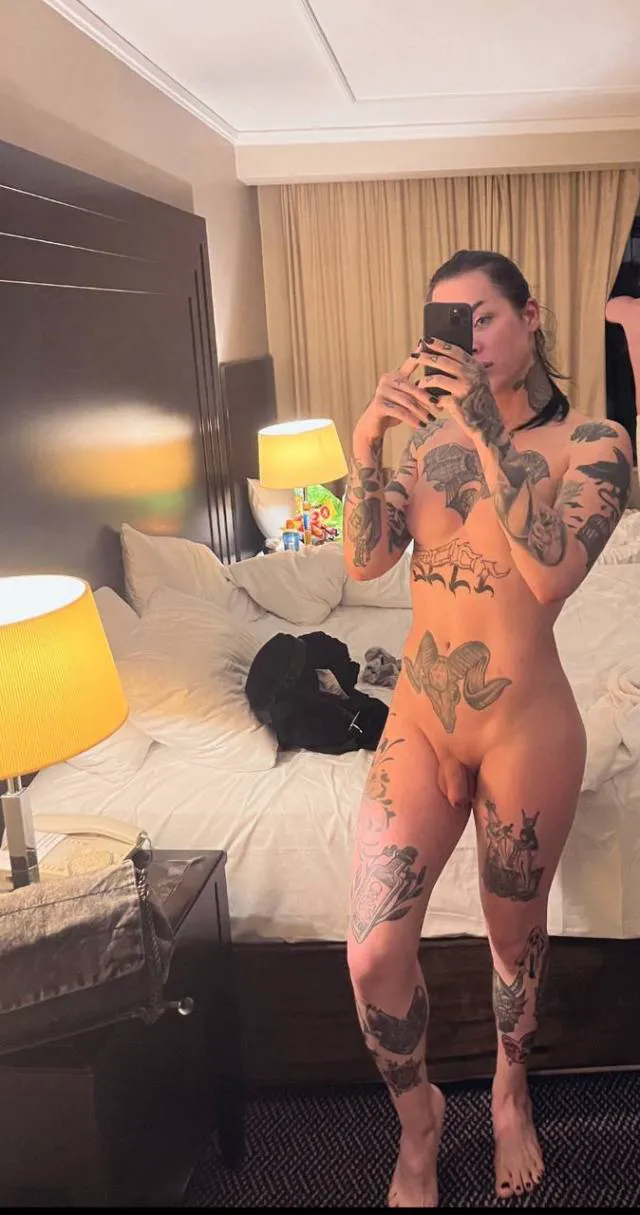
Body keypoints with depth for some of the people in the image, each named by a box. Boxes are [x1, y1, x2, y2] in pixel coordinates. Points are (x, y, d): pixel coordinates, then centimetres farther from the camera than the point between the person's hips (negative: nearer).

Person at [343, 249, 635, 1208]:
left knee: (516, 933, 17)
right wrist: (367, 435, -19)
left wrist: (487, 430, -27)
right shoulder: (433, 435, 5)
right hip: (418, 721, 3)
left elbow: (551, 573, -24)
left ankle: (511, 1092, 49)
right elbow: (366, 559, -6)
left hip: (524, 728, -3)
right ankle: (419, 1121, 29)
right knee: (374, 955, -3)